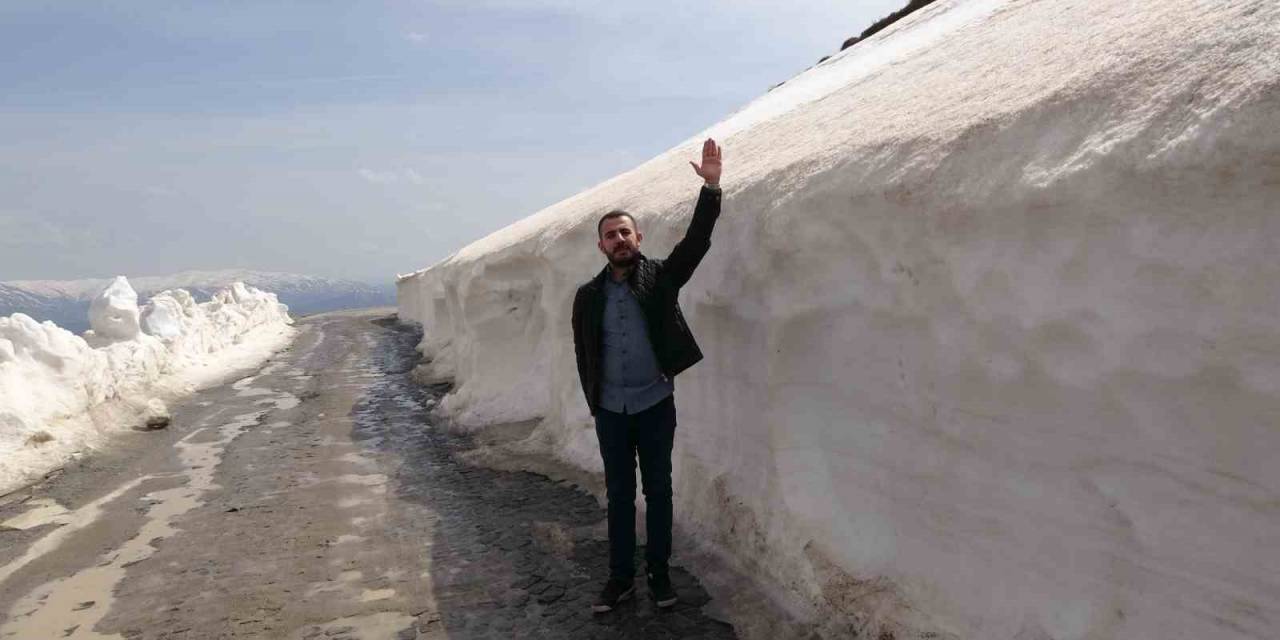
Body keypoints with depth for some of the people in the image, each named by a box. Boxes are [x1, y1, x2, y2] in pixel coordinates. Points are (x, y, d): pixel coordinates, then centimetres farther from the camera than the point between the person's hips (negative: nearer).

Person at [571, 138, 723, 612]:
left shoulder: (660, 277, -3)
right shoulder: (589, 296, 2)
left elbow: (697, 240, -16)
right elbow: (583, 352, 9)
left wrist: (711, 187, -27)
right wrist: (594, 400, 5)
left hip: (655, 405, -1)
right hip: (610, 411, 2)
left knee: (658, 490, 8)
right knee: (619, 494, 10)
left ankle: (659, 573, 21)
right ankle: (621, 577, 21)